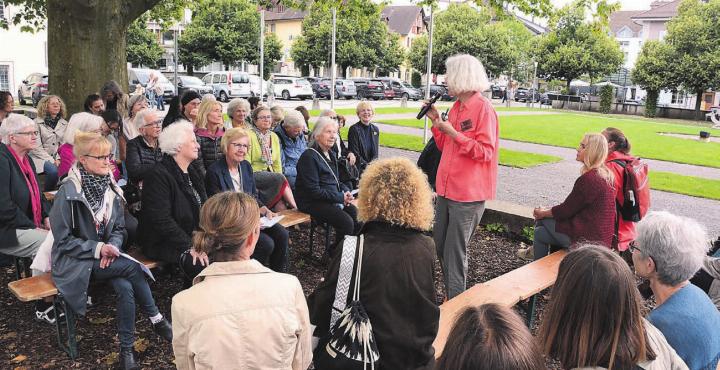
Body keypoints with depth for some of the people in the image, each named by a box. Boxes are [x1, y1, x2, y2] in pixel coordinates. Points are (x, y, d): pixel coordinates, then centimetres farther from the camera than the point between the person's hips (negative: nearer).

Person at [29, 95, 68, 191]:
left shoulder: (64, 124, 11)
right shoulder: (37, 123, -1)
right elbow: (36, 147, -6)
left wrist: (58, 159, -11)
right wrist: (51, 161, -15)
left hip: (58, 158, 3)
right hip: (41, 158, -3)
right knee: (53, 170, -34)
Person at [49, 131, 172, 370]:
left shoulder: (111, 188, 3)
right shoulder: (68, 192, -15)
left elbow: (119, 229, 9)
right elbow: (63, 240, -12)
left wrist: (112, 247, -11)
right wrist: (98, 249, -20)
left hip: (106, 255, 5)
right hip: (74, 261, -5)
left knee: (125, 288, -24)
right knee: (133, 268, -26)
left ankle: (126, 351, -12)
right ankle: (157, 320, -8)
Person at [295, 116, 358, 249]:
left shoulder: (331, 155, 14)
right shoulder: (309, 156, -15)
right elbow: (314, 191, -19)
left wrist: (346, 191, 1)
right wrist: (341, 197, -17)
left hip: (332, 199, 9)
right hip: (312, 202, -9)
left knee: (358, 214, -10)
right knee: (346, 222, -23)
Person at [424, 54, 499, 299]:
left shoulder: (483, 109, -13)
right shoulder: (456, 108, 13)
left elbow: (485, 152, -18)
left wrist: (454, 133, -21)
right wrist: (436, 121, 8)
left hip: (468, 194, -9)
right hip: (447, 189, 9)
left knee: (455, 252, -1)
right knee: (439, 245, 16)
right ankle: (451, 295, 33)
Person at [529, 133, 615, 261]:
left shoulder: (588, 179, -22)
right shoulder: (605, 174, 9)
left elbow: (566, 210, -13)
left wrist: (542, 213, 3)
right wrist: (547, 210, 13)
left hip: (587, 238, -9)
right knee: (540, 231, 13)